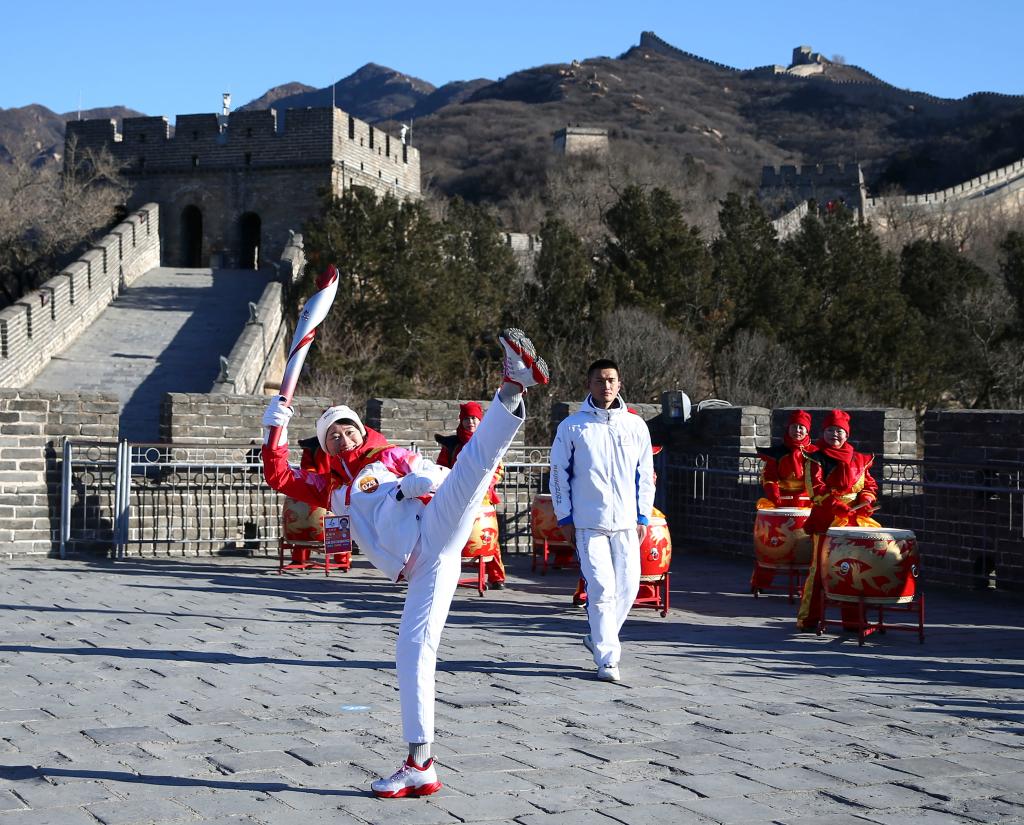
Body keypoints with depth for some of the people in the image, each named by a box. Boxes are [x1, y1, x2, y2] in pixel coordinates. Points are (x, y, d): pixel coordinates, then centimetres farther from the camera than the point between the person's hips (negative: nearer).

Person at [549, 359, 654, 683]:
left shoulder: (635, 425, 8)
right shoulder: (572, 427, 1)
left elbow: (645, 474, 12)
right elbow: (559, 473, 5)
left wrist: (643, 516, 7)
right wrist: (565, 518, 1)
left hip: (626, 522, 3)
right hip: (588, 522, -3)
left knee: (628, 586, 4)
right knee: (601, 588, -9)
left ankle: (600, 638, 27)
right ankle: (607, 658, -2)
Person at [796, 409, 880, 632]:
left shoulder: (858, 460, 15)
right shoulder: (816, 459, -1)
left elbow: (870, 484, 18)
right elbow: (815, 487, -13)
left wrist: (865, 499, -4)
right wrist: (837, 504, -24)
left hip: (855, 520, 5)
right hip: (826, 520, -5)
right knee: (820, 568, -5)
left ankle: (853, 619, 14)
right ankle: (808, 618, 1)